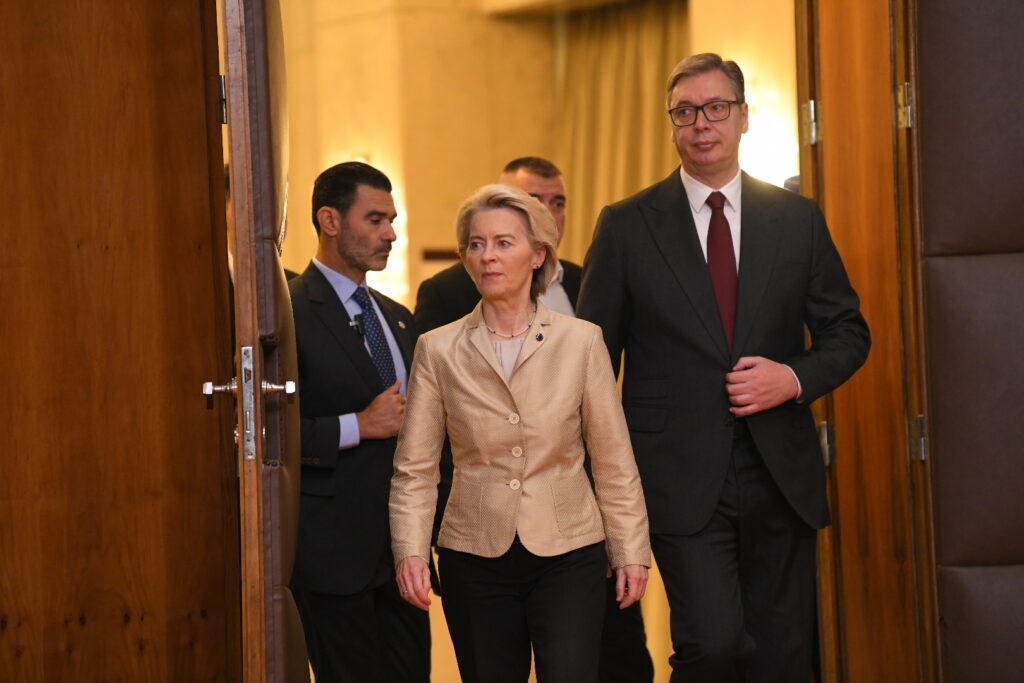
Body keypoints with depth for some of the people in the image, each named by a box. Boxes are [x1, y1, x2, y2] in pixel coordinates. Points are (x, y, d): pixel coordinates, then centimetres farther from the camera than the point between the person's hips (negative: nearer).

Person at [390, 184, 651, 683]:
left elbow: (613, 460, 5)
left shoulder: (581, 342, 1)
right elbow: (414, 469, 3)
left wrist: (631, 551, 3)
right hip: (475, 561, 1)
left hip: (568, 554, -1)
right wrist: (410, 551, -9)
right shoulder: (438, 351, 2)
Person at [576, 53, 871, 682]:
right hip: (683, 481, -3)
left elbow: (849, 333, 13)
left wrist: (796, 378, -9)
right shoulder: (626, 226, 2)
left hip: (782, 476, 3)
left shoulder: (799, 219, 8)